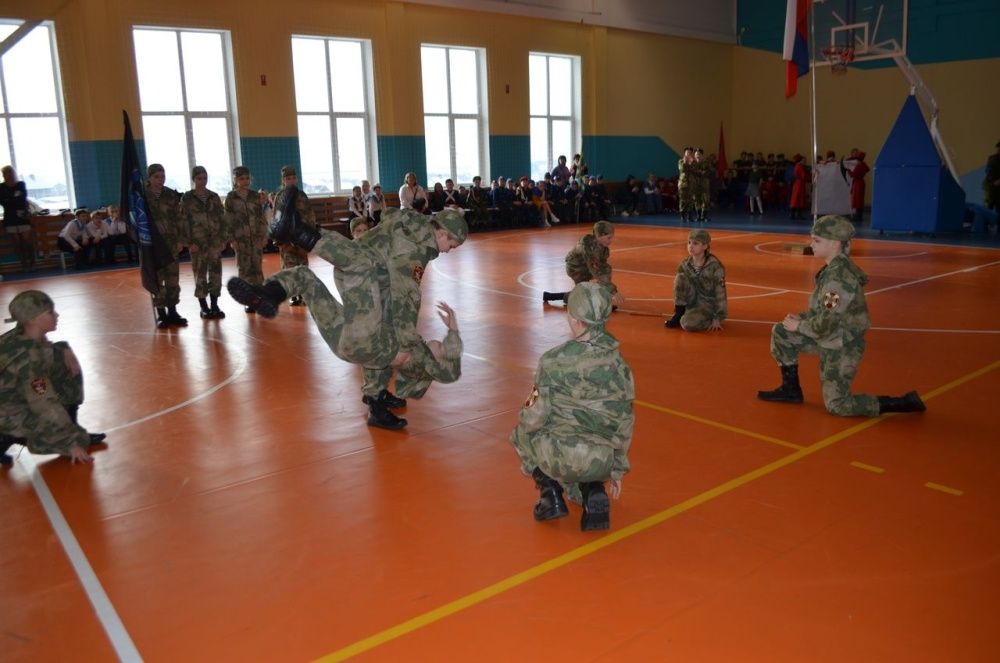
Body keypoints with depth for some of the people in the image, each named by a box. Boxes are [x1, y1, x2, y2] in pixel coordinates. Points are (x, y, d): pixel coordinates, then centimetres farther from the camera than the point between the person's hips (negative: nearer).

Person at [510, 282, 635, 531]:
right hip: (602, 462, 4)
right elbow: (625, 421, 10)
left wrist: (523, 416, 17)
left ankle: (550, 492, 12)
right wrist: (617, 470, 23)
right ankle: (594, 494, 8)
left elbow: (534, 418, -9)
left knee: (522, 432, 27)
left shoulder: (553, 360, -12)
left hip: (562, 457, -4)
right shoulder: (619, 364, 3)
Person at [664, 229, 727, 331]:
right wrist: (678, 309, -2)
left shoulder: (715, 266, -19)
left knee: (688, 324, -31)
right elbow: (679, 286, 3)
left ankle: (708, 319, 2)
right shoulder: (685, 264, -6)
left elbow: (720, 293, -16)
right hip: (693, 300, 5)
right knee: (680, 277, -22)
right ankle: (679, 313, -8)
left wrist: (717, 318, -16)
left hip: (709, 303, -5)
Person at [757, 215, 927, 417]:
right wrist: (802, 318, 1)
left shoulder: (838, 277, -28)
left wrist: (799, 326, -11)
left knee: (836, 406, -1)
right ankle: (791, 389, 20)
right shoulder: (836, 268, 2)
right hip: (832, 338, 9)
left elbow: (825, 324, -26)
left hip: (843, 346, -9)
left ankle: (903, 403, 7)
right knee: (780, 333, 9)